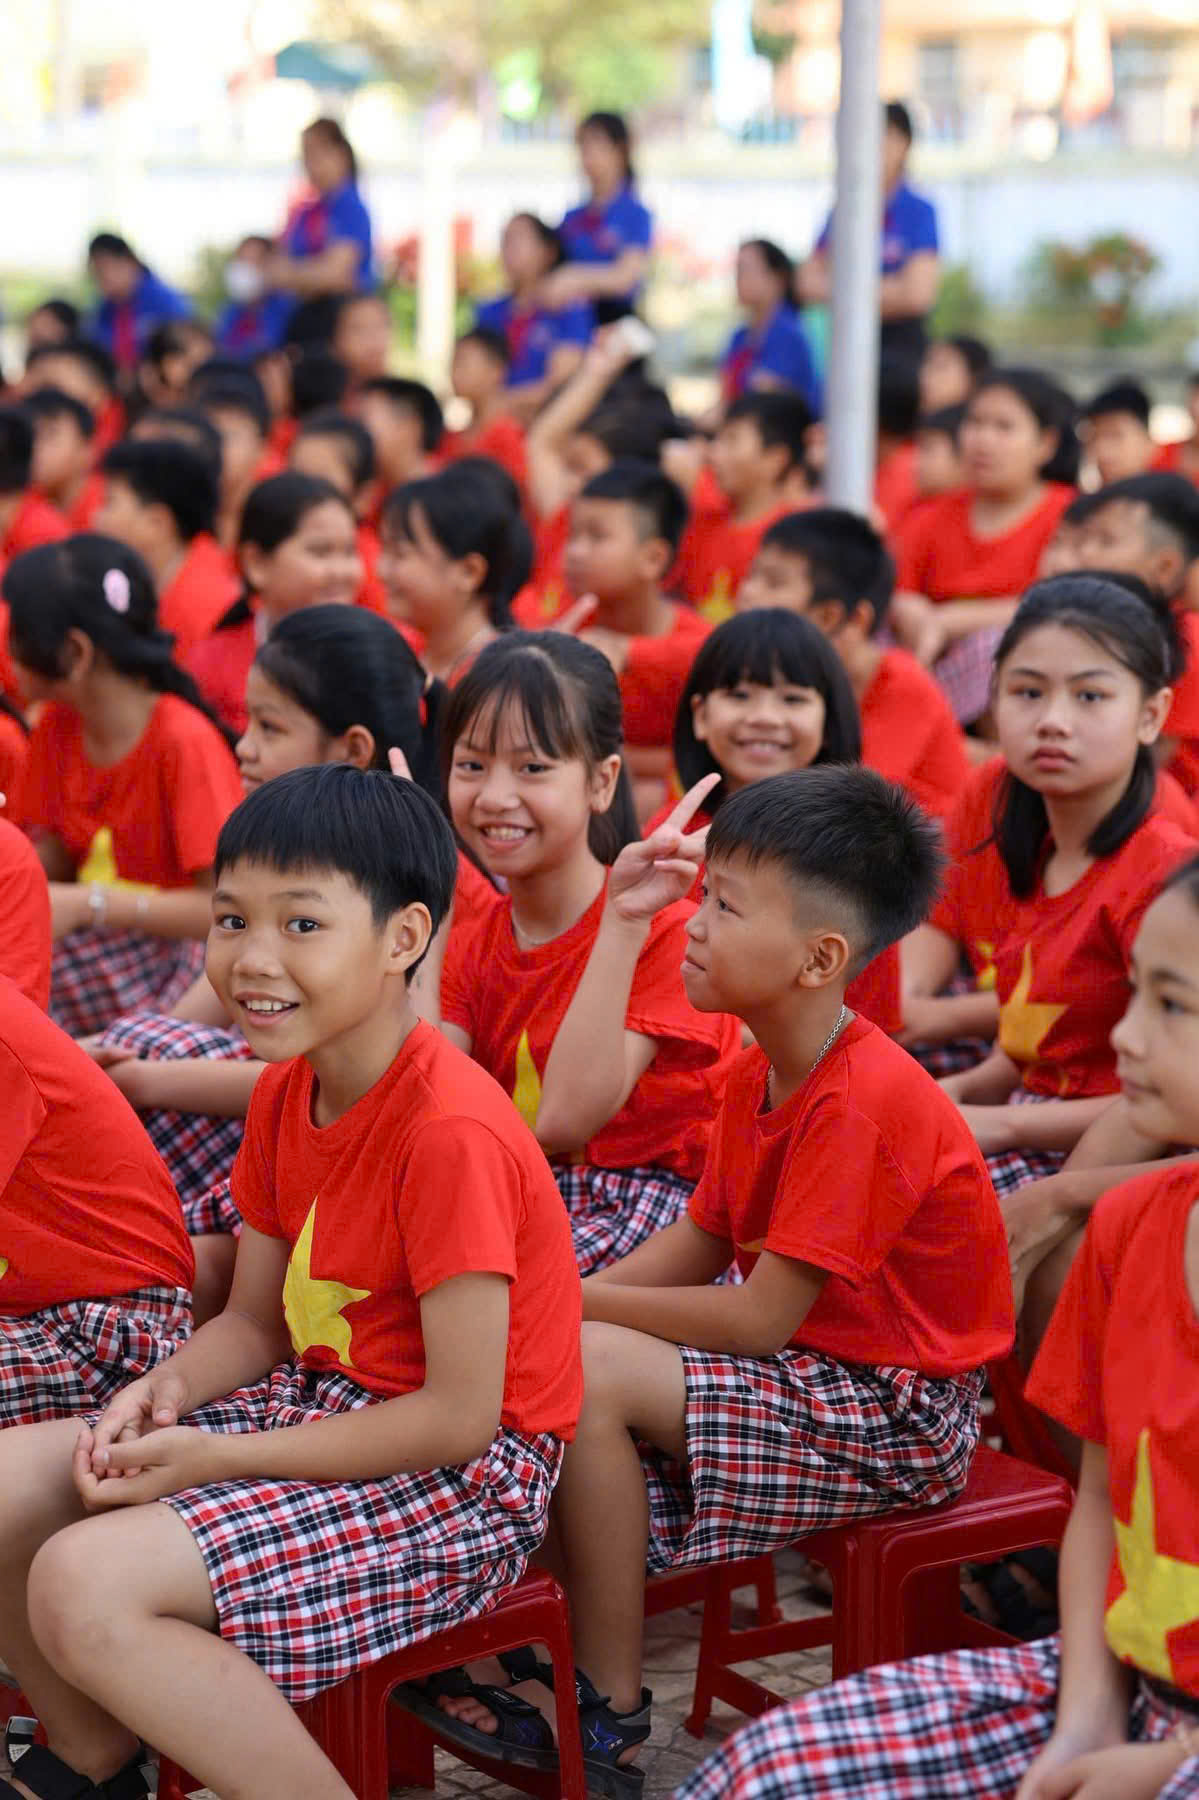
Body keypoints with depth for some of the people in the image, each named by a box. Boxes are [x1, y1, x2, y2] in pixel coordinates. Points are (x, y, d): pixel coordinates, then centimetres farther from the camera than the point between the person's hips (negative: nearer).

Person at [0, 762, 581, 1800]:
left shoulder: (451, 1132, -23)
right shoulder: (286, 1093, 5)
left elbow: (459, 1415, -23)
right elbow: (257, 1321, 12)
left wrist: (217, 1457, -19)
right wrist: (168, 1390, -10)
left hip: (465, 1482, -9)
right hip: (321, 1403, 9)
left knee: (89, 1582, -25)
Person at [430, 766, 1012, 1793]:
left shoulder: (863, 1101, -24)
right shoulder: (763, 1074, 6)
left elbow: (756, 1321, -24)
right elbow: (693, 1248, 10)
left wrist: (570, 1300, -16)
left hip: (897, 1416, -10)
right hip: (813, 1371, 10)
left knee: (585, 1371, -22)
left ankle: (609, 1712, -9)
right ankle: (561, 1658, 2)